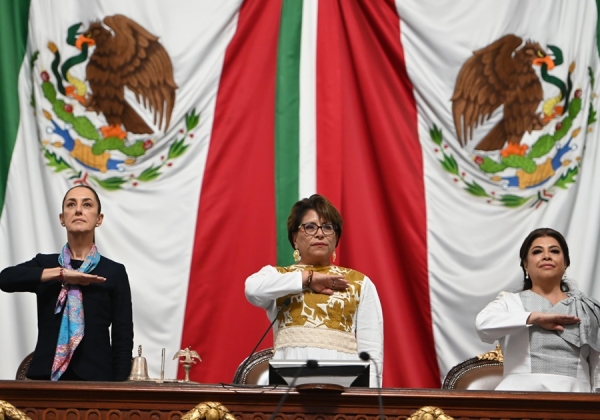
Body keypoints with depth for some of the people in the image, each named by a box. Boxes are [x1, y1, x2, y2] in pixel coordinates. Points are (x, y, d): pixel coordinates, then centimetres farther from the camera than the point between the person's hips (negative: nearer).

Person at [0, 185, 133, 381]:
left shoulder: (114, 272, 5)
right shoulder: (44, 264, 10)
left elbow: (123, 338, 2)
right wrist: (62, 274, -14)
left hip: (95, 377, -1)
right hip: (46, 375, 1)